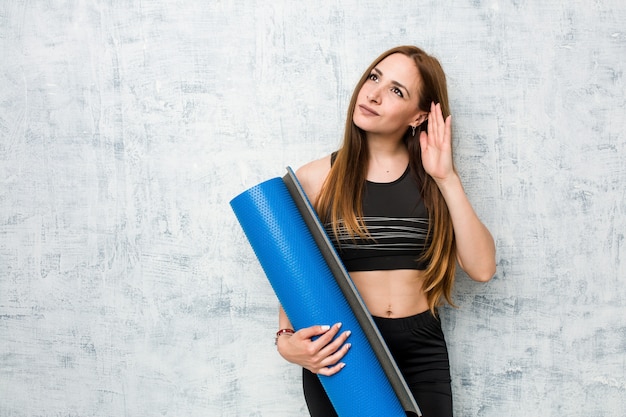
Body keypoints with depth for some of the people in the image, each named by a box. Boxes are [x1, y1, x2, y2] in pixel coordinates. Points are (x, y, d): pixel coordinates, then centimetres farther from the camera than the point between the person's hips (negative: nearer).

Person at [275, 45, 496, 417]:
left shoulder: (431, 179, 3)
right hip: (341, 354, -1)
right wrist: (287, 340, -16)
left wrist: (447, 178, -13)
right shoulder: (316, 179, -3)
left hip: (422, 355, 2)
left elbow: (482, 267, -7)